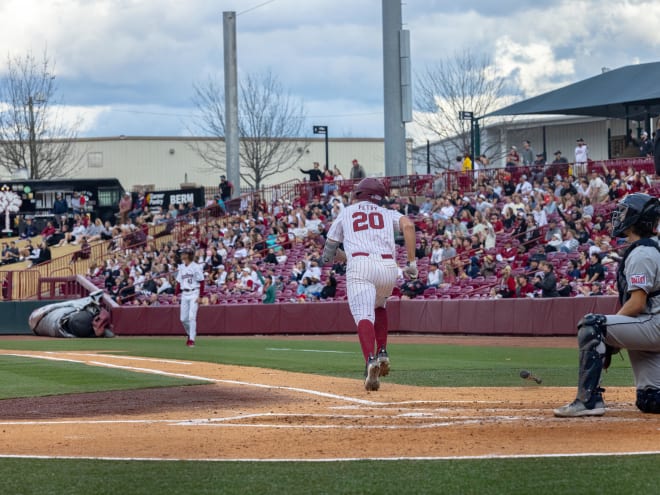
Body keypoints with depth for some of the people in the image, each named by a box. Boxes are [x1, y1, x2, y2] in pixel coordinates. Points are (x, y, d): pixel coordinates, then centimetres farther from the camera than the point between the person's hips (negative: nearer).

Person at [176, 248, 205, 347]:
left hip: (194, 294, -6)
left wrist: (200, 296, -14)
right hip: (184, 294, 6)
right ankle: (190, 334, 28)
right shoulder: (181, 267, 12)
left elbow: (201, 282, -9)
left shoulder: (196, 267, -8)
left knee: (192, 317, -12)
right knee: (183, 318, 5)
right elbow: (179, 282, 16)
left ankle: (192, 339, -8)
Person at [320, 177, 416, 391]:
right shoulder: (388, 213, 25)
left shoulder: (346, 213, 25)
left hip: (359, 266, -3)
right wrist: (412, 262, 2)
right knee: (379, 306, 31)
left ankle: (371, 360, -42)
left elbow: (328, 254, 25)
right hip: (388, 267, 3)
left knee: (364, 315, -17)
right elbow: (408, 225, 2)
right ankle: (382, 353, 15)